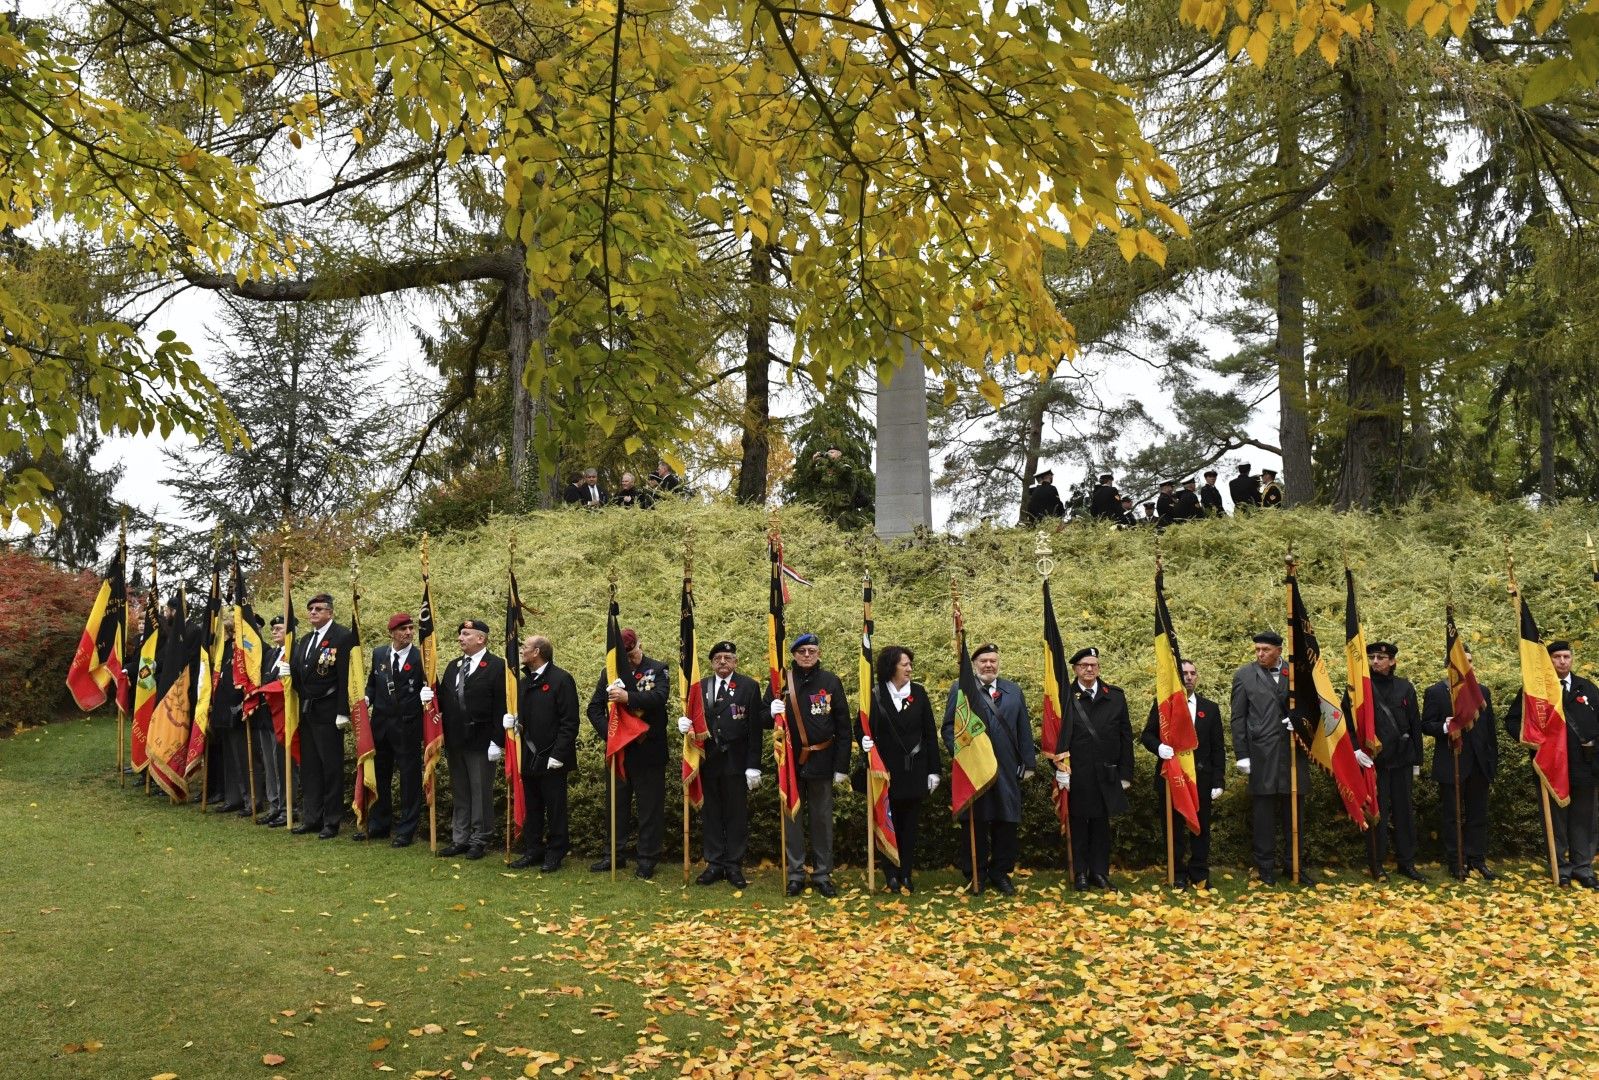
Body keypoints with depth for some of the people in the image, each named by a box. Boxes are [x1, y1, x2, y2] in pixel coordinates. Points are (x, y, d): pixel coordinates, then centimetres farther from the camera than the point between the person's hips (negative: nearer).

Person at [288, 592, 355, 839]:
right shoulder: (306, 639, 16)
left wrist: (343, 712, -18)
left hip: (328, 712, -8)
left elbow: (345, 677, -15)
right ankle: (311, 817, 20)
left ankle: (331, 821, 5)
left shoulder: (342, 636, -10)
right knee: (309, 766, 12)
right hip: (307, 712, 8)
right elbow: (297, 672, 19)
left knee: (331, 767, -1)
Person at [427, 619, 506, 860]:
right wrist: (430, 696, -9)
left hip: (481, 742, -6)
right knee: (459, 793, 14)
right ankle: (460, 839, 22)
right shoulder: (453, 666, 14)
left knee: (481, 793, 2)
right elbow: (444, 701, 13)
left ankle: (480, 840, 12)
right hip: (454, 741, 7)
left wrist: (496, 741, -16)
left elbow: (501, 707, -12)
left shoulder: (497, 667, -8)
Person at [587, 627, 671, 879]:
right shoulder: (609, 672, 6)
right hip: (617, 749, 4)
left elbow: (659, 697, -21)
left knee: (649, 806, 3)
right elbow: (594, 708, 5)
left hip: (648, 751, -3)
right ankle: (615, 855, 24)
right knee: (616, 804, 12)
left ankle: (647, 858, 12)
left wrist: (628, 697, -36)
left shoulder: (658, 670, -3)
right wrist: (607, 731, -12)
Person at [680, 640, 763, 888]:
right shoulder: (701, 687, 10)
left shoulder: (749, 686, -1)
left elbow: (755, 728, -4)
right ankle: (714, 864, 17)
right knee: (711, 814, 8)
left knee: (736, 815, 2)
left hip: (736, 762, -3)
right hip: (708, 761, 3)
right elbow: (694, 717, 14)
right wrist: (685, 723, -12)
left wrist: (753, 766, -8)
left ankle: (734, 866, 10)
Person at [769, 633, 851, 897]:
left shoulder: (831, 682, 0)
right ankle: (795, 874, 14)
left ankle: (823, 874, 16)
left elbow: (843, 727, 0)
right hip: (790, 761, 1)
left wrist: (842, 766, -3)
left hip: (821, 761, 0)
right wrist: (773, 713, -18)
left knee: (822, 819, 7)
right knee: (792, 818, 5)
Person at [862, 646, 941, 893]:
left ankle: (907, 873, 15)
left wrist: (934, 770, 2)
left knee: (910, 824, 7)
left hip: (915, 770, 2)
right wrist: (864, 740, -22)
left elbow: (930, 734, 4)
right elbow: (860, 727, 2)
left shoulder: (919, 692, 3)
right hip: (886, 770, -2)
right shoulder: (875, 694, -3)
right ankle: (891, 873, 11)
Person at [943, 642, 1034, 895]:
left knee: (1007, 824, 6)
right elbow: (949, 727, 0)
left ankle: (1000, 873, 18)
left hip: (1007, 770, 3)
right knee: (975, 824, 3)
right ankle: (975, 875, 14)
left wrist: (1028, 763, 6)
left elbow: (1024, 730, 12)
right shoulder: (960, 689, 3)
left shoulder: (1014, 691, 14)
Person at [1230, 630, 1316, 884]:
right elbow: (1238, 718, 2)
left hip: (1293, 750, 2)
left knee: (1295, 810, 9)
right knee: (1263, 811, 3)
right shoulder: (1244, 675, 2)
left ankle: (1294, 863, 20)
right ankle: (1265, 865, 13)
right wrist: (1241, 755, -3)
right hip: (1262, 754, -2)